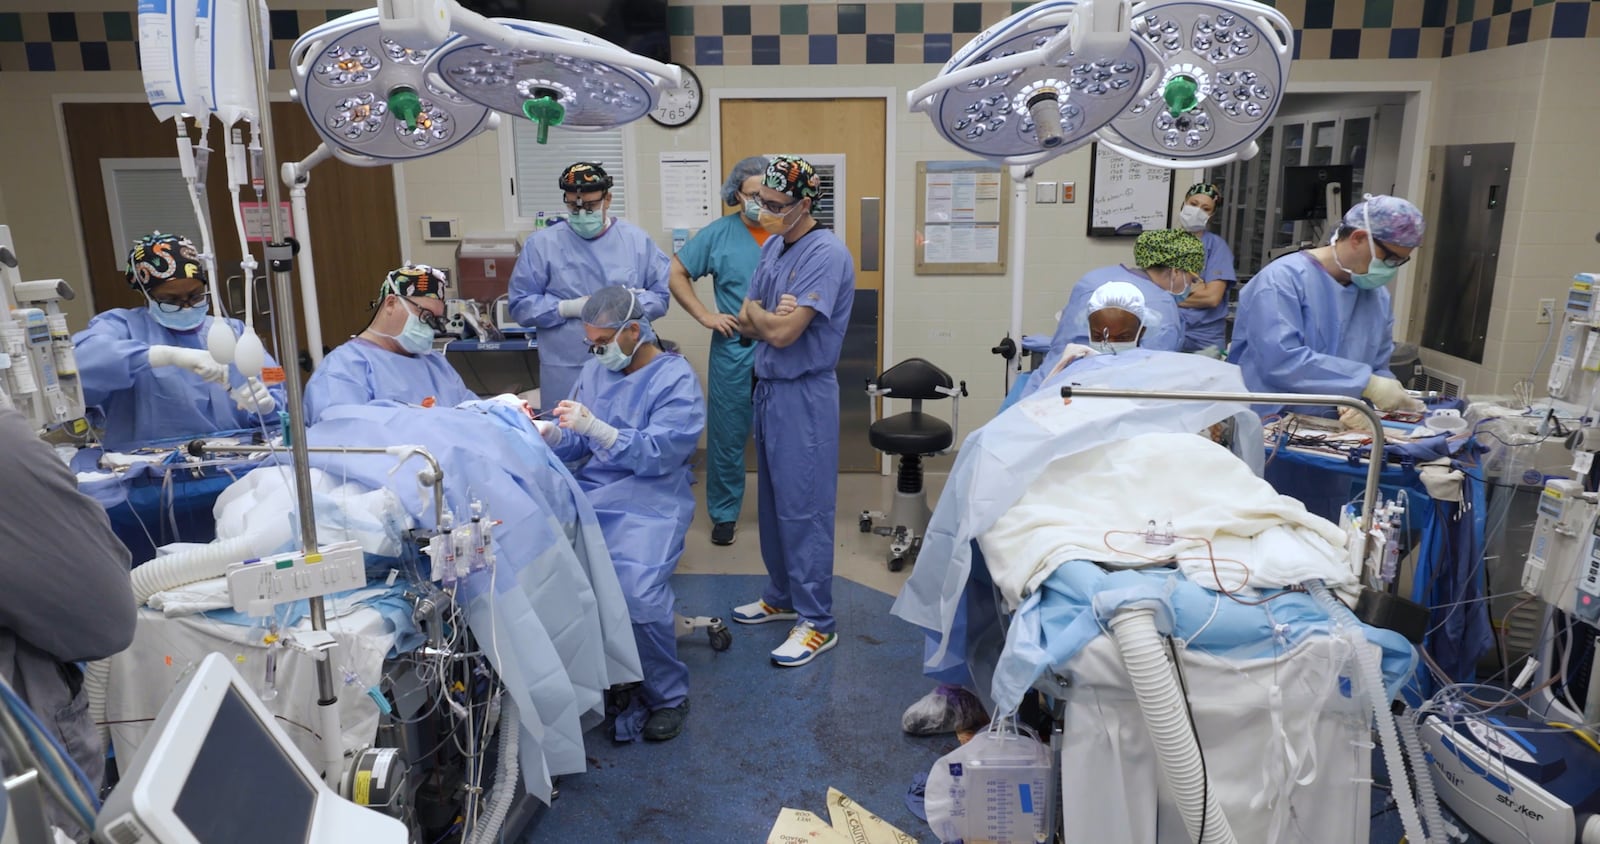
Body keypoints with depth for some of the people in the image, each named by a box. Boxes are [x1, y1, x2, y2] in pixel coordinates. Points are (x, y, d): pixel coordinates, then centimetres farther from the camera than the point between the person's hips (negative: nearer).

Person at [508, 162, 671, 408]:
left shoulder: (637, 240, 4)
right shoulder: (542, 244, 1)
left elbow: (663, 294, 3)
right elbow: (521, 304, 1)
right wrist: (567, 308, -14)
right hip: (566, 370, -1)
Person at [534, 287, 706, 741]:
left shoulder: (677, 379, -4)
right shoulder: (595, 370, 16)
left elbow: (656, 455, -16)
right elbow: (574, 445, 15)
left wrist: (595, 427, -25)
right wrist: (550, 433, -8)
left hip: (649, 503, -6)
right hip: (590, 492, 6)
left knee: (639, 594, -28)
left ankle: (668, 697, -2)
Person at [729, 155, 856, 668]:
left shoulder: (826, 255, -17)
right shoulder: (773, 246, 9)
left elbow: (782, 332, -23)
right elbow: (748, 326, 8)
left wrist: (755, 311, -4)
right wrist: (767, 316, -13)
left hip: (804, 395, -9)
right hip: (767, 386, 9)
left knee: (804, 508, -3)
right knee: (772, 501, 18)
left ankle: (817, 622, 8)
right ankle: (782, 597, 33)